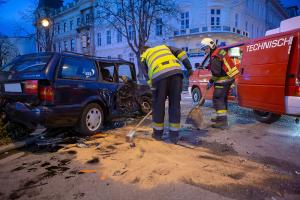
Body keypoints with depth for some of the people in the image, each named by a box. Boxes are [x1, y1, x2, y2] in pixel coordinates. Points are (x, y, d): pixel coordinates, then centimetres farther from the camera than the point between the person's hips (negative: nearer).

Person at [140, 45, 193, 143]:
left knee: (158, 105, 11)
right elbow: (180, 52, 20)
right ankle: (174, 135, 13)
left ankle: (158, 133, 24)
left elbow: (148, 76, 14)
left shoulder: (144, 57, 29)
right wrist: (189, 67, 16)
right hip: (176, 71, 2)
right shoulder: (164, 46, 38)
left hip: (159, 75, -2)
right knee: (175, 104, 8)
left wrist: (154, 91, 12)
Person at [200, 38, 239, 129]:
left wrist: (210, 82, -11)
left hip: (223, 80, -10)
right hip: (229, 78, 10)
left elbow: (216, 73, -23)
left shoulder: (215, 57, -20)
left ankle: (222, 121, -12)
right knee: (222, 98, 19)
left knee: (217, 99, -9)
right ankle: (222, 117, 31)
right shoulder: (220, 51, 12)